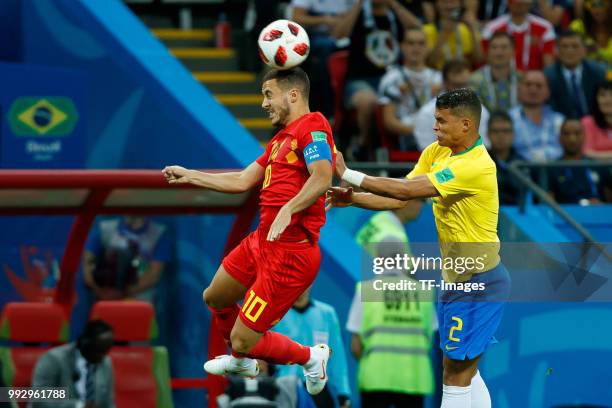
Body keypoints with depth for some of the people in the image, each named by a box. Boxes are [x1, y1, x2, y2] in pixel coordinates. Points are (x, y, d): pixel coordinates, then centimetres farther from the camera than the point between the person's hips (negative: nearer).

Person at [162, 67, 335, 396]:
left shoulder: (312, 126, -13)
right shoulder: (280, 139, 18)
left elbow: (321, 177, -29)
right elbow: (242, 181, 26)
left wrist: (287, 211, -40)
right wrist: (188, 176, 31)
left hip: (289, 253, -10)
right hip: (260, 242, 10)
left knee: (243, 340, -9)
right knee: (214, 297, 28)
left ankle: (310, 358, 14)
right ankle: (243, 362, 51)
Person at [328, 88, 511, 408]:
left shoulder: (476, 166, -24)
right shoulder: (435, 153, 4)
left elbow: (406, 190, -27)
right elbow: (400, 199, 4)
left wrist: (348, 175, -22)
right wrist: (352, 199, -11)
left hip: (479, 282, -9)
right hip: (457, 278, 9)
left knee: (455, 374, -6)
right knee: (466, 373, 14)